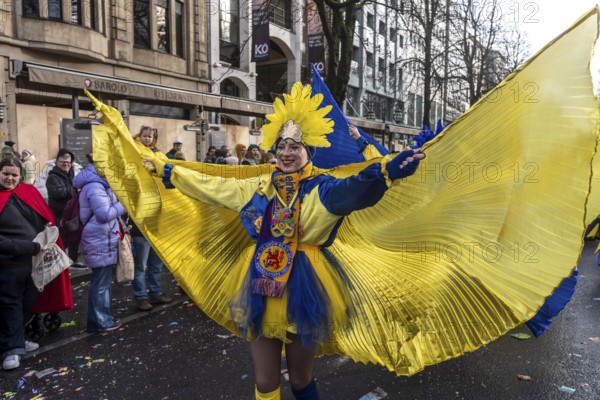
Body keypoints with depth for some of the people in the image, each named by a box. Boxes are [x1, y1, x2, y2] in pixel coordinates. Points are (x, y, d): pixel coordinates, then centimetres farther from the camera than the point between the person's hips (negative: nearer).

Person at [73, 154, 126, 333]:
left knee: (103, 281, 16)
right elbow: (105, 215, -22)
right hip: (100, 242, -10)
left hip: (103, 240, 10)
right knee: (101, 282, 0)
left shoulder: (98, 183, 13)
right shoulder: (95, 187, -20)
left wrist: (119, 202, 4)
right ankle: (99, 322, 11)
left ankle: (102, 318, 26)